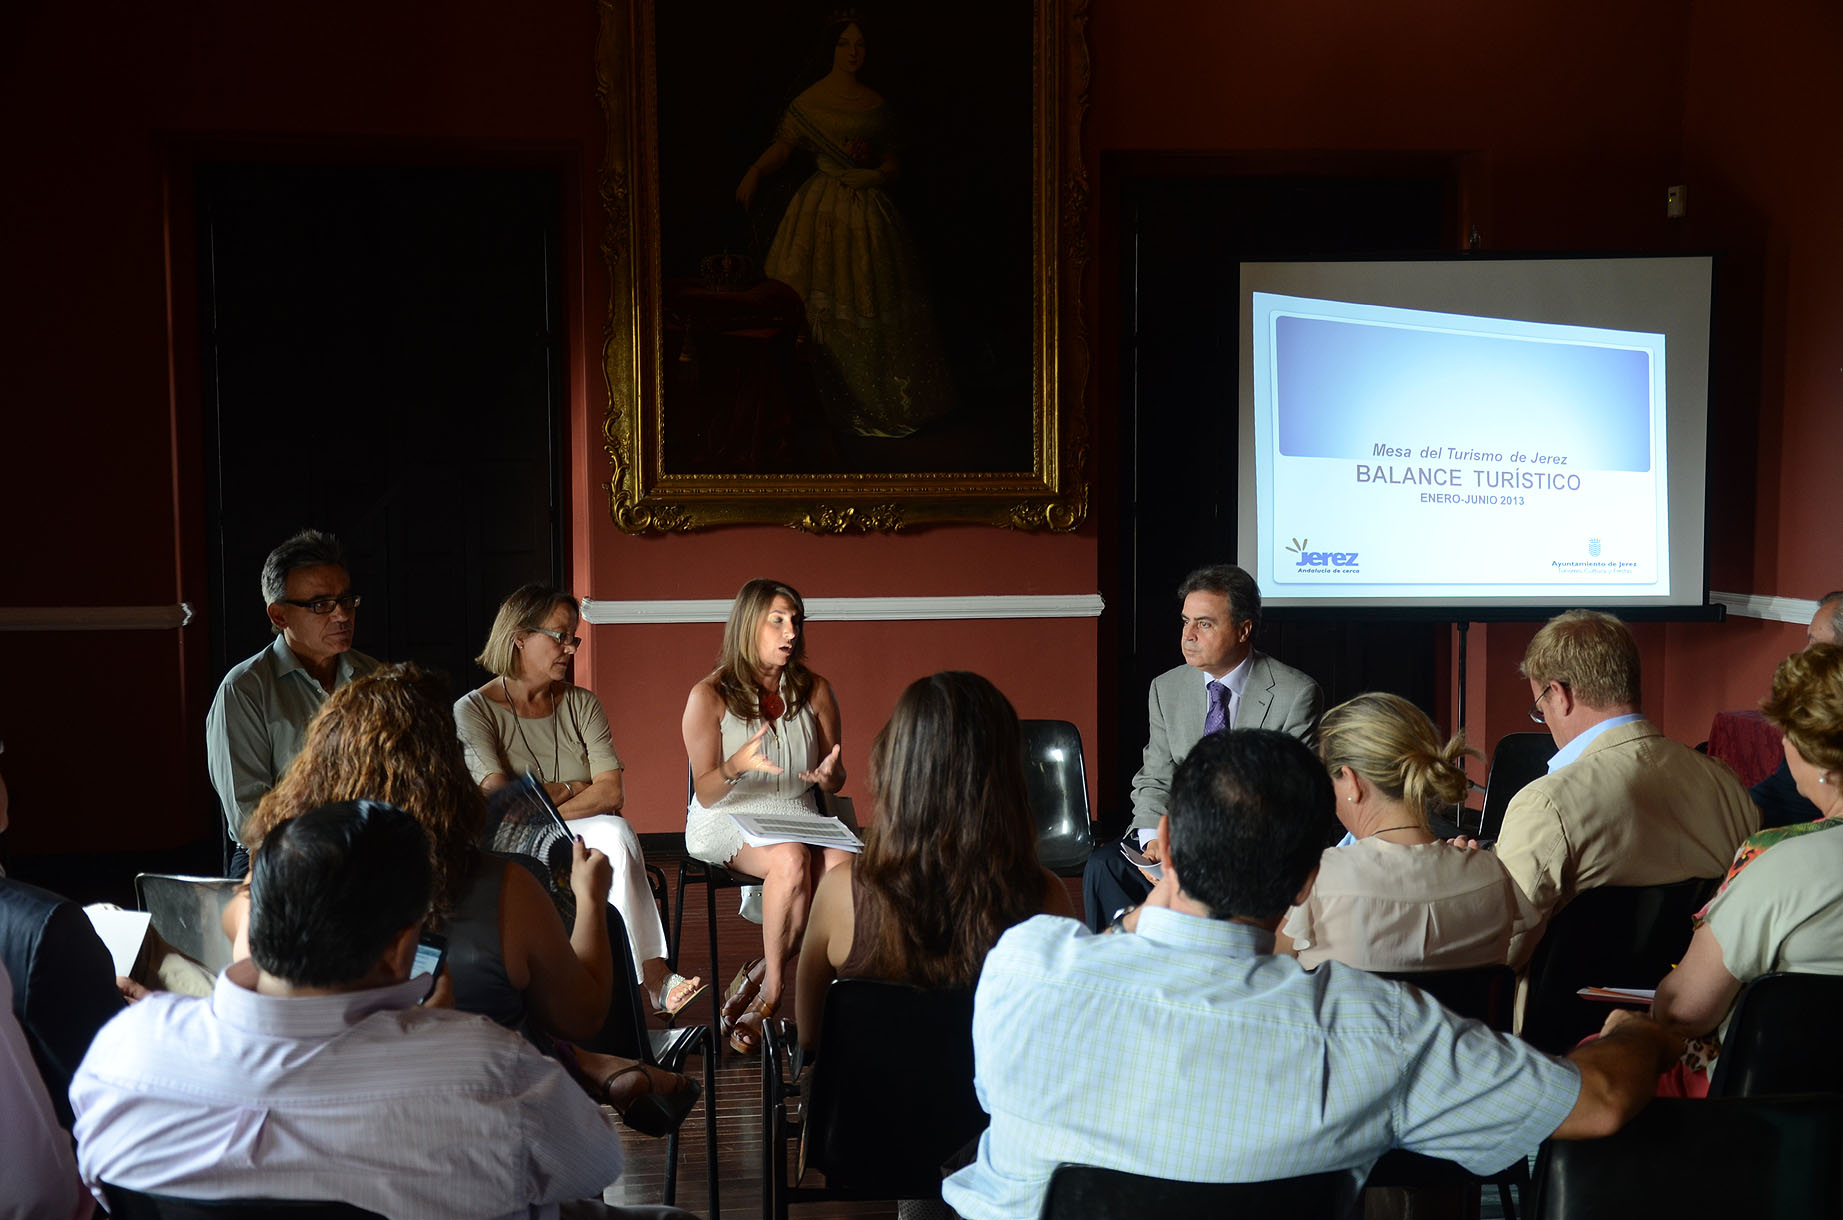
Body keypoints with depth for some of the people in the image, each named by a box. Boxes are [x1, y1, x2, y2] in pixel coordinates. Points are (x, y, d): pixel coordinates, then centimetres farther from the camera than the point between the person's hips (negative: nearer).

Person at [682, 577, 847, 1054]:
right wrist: (736, 765, -30)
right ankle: (773, 986, -17)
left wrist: (829, 775, -15)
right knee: (791, 860, -36)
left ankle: (759, 982, -16)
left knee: (841, 865, -30)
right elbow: (706, 793, -8)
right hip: (727, 820, -4)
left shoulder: (815, 691, 6)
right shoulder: (709, 697, -5)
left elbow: (834, 783, 10)